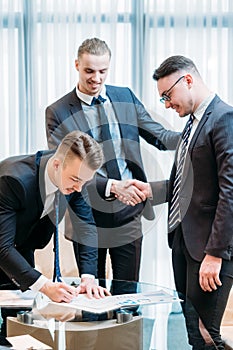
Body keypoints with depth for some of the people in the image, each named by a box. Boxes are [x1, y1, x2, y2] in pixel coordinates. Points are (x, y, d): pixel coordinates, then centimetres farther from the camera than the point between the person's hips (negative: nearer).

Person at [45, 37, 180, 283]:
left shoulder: (126, 97, 6)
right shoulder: (58, 113, -6)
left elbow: (159, 137, 8)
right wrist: (109, 186, -28)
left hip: (128, 216, 3)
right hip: (89, 219, -3)